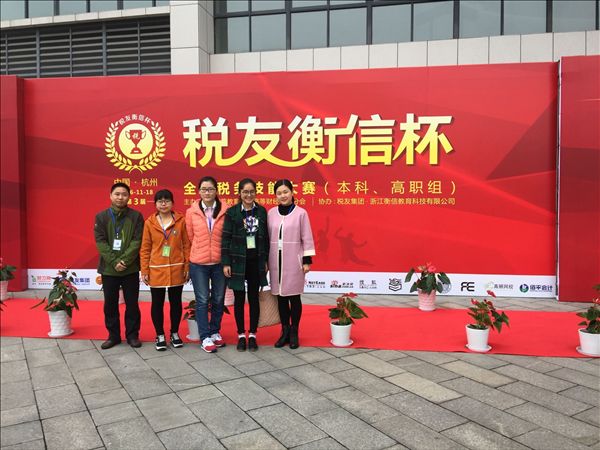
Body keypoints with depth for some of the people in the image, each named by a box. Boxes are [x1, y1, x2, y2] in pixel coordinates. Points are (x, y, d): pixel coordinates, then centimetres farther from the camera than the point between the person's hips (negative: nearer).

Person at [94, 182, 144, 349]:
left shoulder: (136, 216, -1)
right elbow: (100, 242, -5)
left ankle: (132, 335, 19)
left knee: (132, 304, 7)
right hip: (108, 269, 1)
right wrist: (114, 261, -16)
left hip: (131, 269, -1)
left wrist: (124, 260, -17)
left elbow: (137, 241, -8)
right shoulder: (101, 217, 2)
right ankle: (113, 335, 23)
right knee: (110, 304, 10)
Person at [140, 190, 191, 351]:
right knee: (157, 303, 8)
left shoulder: (181, 220, -2)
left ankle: (175, 333, 26)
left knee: (175, 302, 11)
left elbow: (186, 245, 1)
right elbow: (145, 249, 2)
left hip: (176, 269, 0)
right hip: (156, 270, 0)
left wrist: (187, 267, -2)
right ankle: (160, 335, 22)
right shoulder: (149, 222, -1)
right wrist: (144, 271, -2)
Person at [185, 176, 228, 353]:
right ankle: (205, 337, 13)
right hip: (198, 264, -1)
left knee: (218, 299, 11)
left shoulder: (225, 211, -4)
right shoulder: (191, 212, -2)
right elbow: (191, 236, 9)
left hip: (219, 262, 1)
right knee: (202, 301, 3)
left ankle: (215, 332, 28)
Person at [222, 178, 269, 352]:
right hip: (237, 260, -1)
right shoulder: (232, 212, -3)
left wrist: (265, 260, 4)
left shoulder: (261, 211, 3)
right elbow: (226, 238, -4)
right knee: (239, 298, 6)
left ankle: (252, 335, 18)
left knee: (254, 297, 7)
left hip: (256, 260, 2)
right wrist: (225, 263, -8)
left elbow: (265, 237, 6)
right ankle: (241, 335, 18)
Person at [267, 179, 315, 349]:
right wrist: (265, 260, 9)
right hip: (276, 260, 3)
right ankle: (285, 331, 20)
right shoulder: (271, 213, 5)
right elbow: (267, 237, 9)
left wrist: (307, 260, -6)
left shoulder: (301, 213, -4)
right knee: (281, 296, 9)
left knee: (294, 296, 3)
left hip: (293, 261, -3)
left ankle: (294, 332, 15)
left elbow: (307, 238, -3)